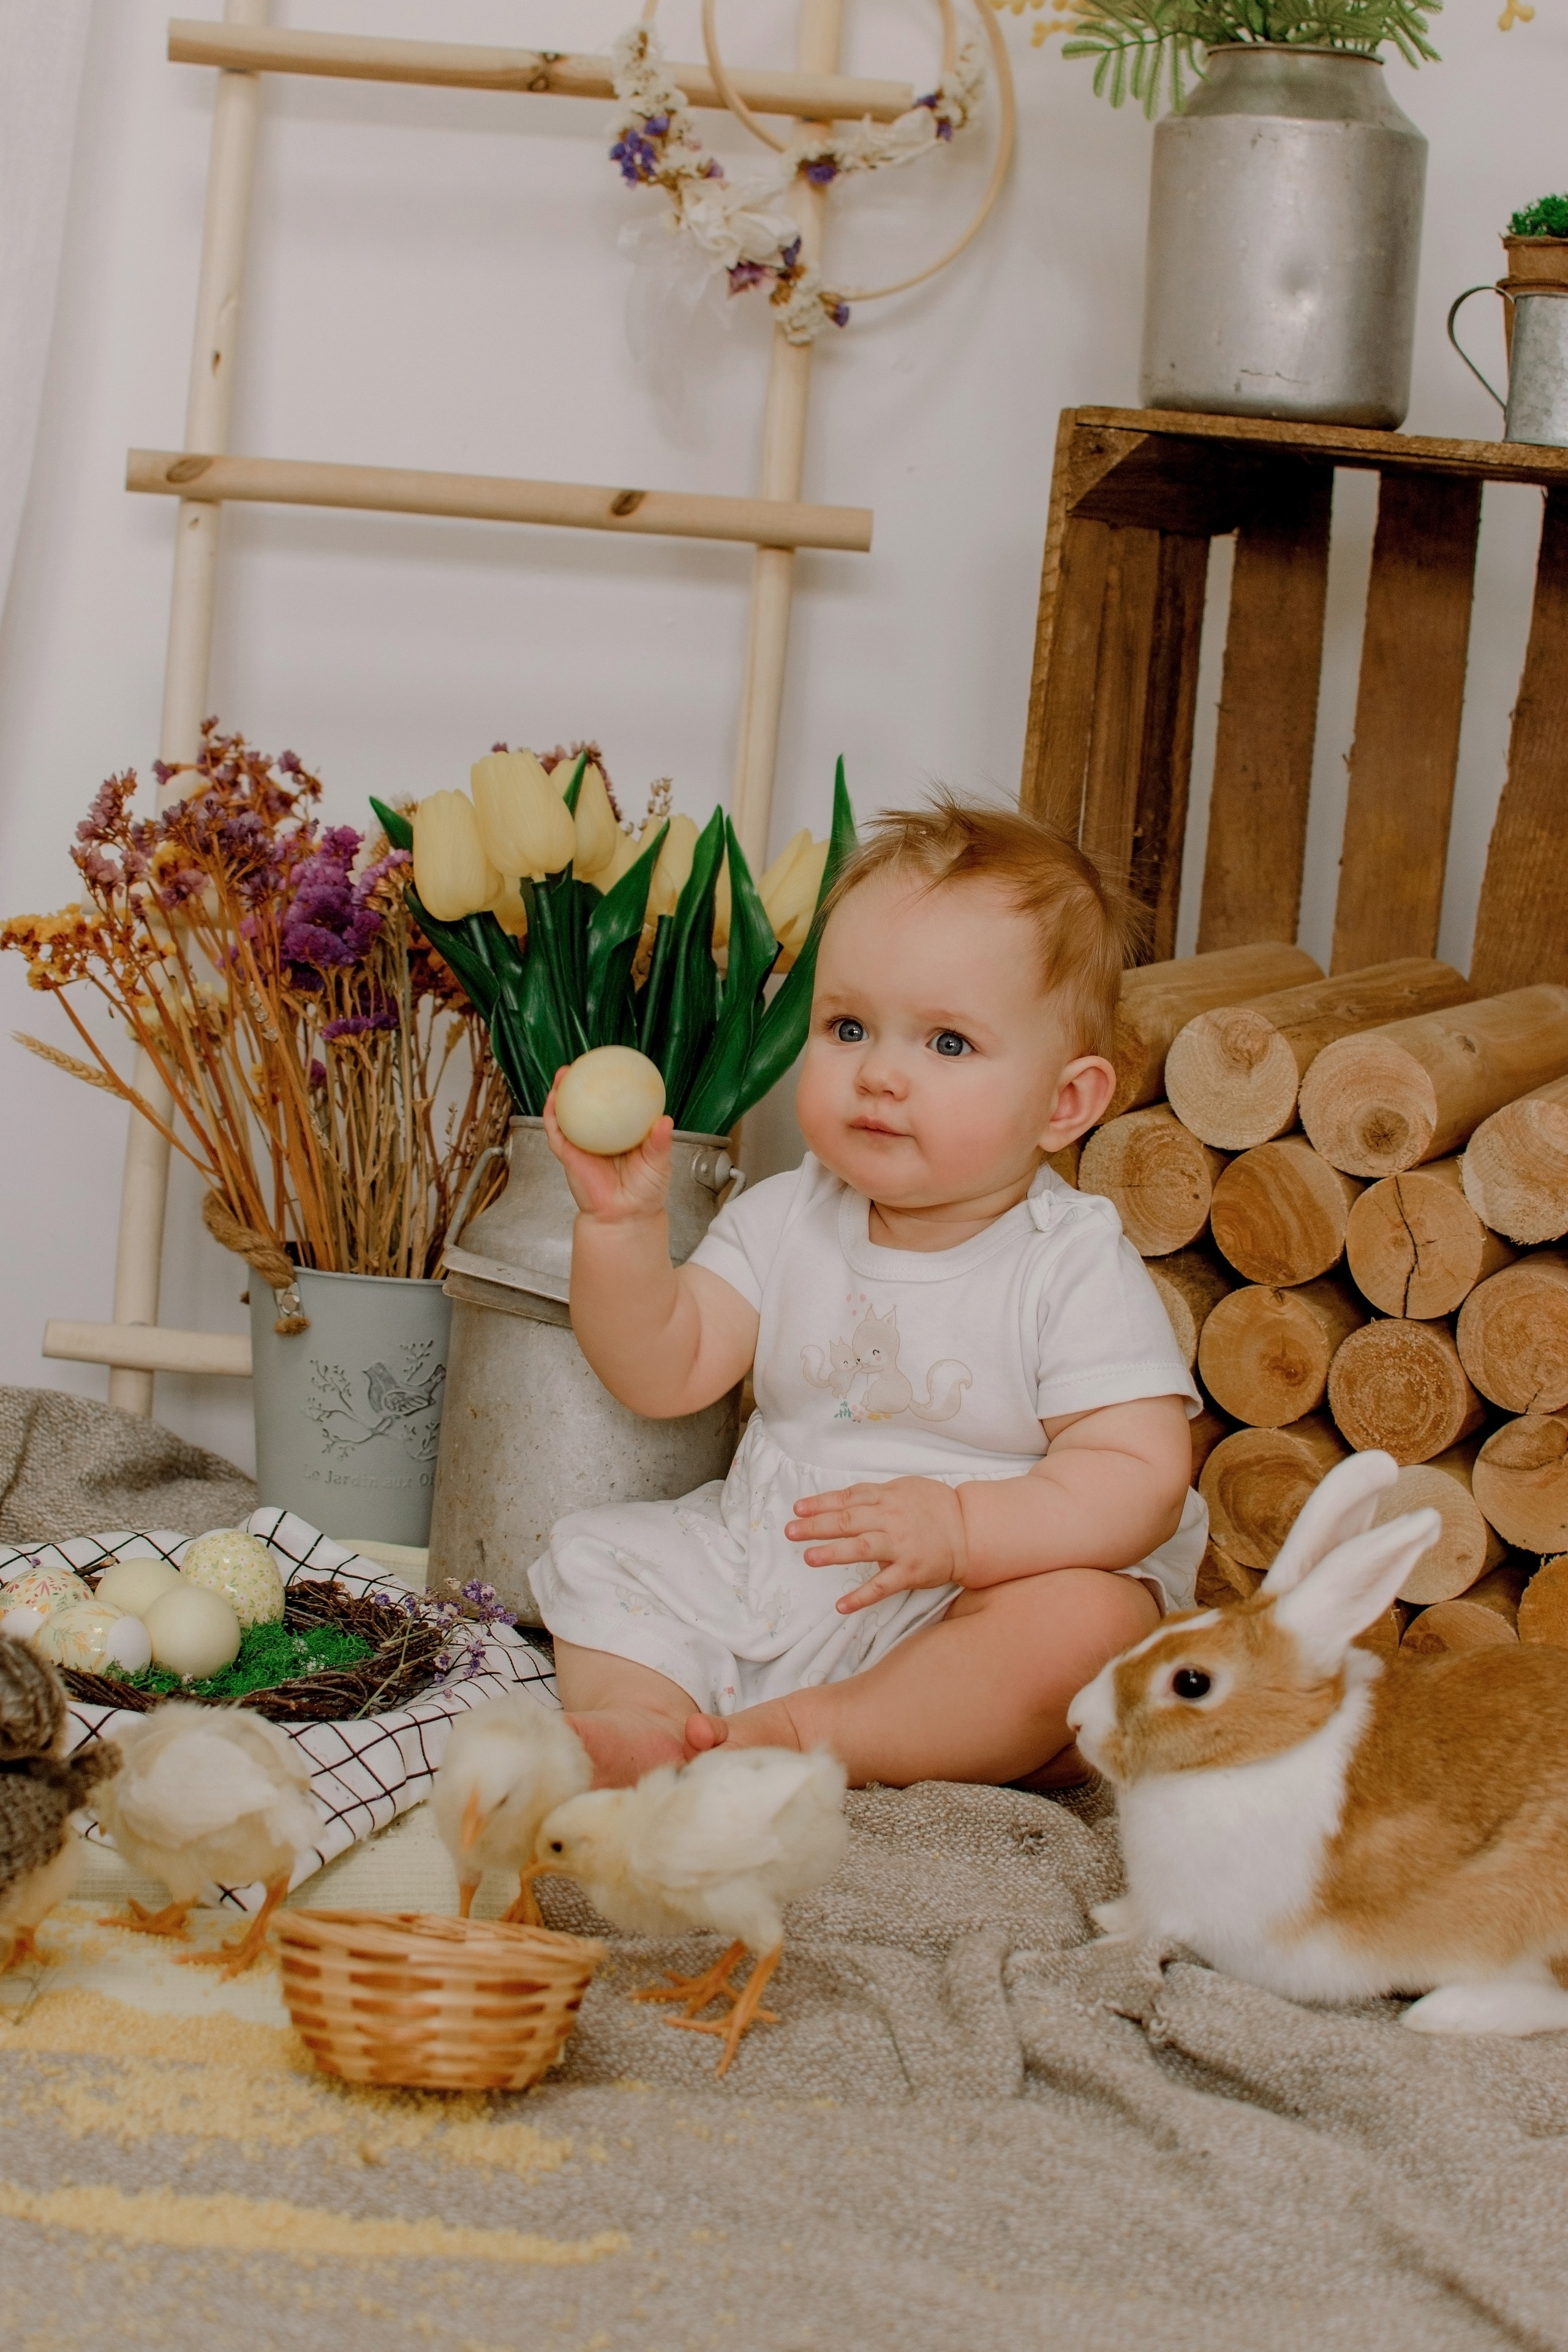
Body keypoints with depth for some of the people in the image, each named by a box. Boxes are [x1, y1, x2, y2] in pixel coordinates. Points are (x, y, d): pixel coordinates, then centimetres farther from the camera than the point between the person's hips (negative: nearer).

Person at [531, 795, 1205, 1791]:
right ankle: (640, 1717, -26)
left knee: (1084, 1625, -34)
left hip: (955, 1615, -6)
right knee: (598, 1551, 0)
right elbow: (665, 1373, 0)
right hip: (758, 1577, 6)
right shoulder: (786, 1222, 5)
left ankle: (797, 1738, -32)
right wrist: (623, 1225, -16)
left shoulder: (1076, 1269, -12)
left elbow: (1141, 1477, -20)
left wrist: (960, 1527, -33)